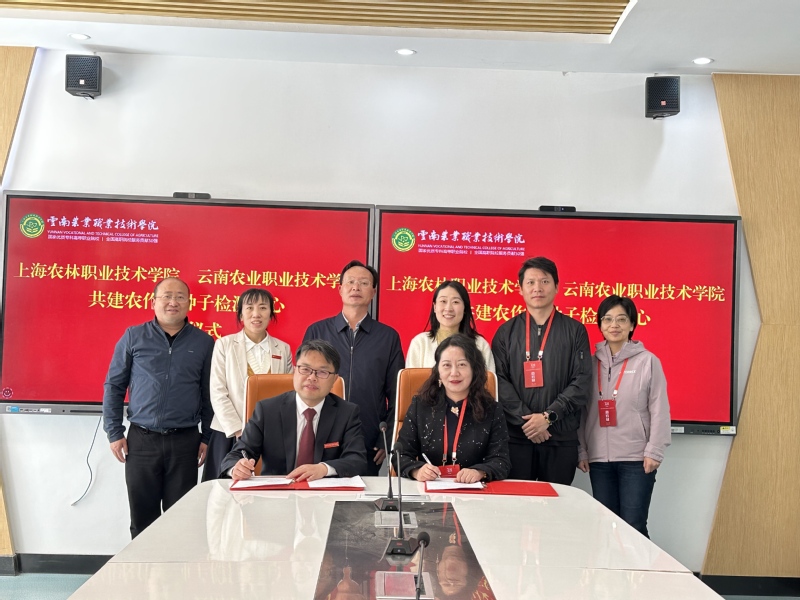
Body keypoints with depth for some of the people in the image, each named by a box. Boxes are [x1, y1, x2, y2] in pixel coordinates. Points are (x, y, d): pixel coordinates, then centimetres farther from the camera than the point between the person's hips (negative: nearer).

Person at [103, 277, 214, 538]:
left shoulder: (203, 343, 4)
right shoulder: (133, 337, 3)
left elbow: (209, 394, 7)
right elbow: (113, 386, 6)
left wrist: (207, 437, 3)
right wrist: (114, 433, 1)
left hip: (185, 441, 0)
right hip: (141, 440, 0)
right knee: (142, 517, 8)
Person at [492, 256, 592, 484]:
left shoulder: (575, 331, 6)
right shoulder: (506, 332, 8)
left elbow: (582, 382, -2)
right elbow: (499, 381, -1)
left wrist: (548, 416, -12)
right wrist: (525, 419, -13)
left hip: (561, 439, 0)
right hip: (516, 436, 0)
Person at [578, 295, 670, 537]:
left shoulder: (648, 362, -1)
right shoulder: (592, 363, 8)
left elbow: (659, 410, -3)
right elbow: (581, 410, 9)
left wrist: (654, 451, -9)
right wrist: (581, 451, 5)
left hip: (637, 459, -3)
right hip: (599, 459, 3)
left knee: (634, 527, -3)